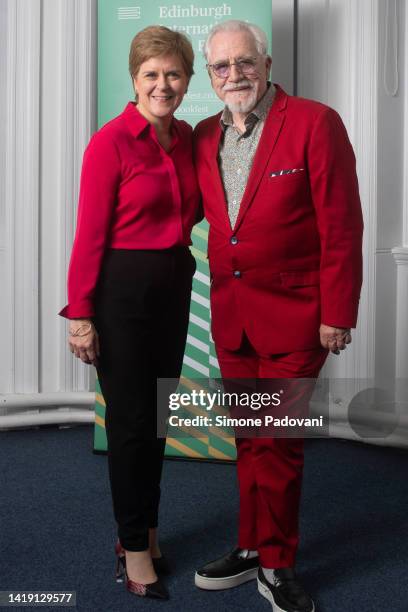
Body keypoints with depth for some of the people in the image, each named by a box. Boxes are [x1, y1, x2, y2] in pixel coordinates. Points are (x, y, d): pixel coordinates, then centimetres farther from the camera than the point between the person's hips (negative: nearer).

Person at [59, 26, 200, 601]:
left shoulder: (186, 137, 7)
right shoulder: (111, 142, -11)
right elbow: (90, 234, -12)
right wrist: (80, 315, -13)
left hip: (174, 285, 6)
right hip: (122, 289, -6)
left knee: (158, 415, 15)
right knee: (130, 419, 3)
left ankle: (145, 528, 33)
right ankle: (134, 546, 22)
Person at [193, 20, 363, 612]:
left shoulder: (315, 123, -8)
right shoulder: (204, 136, 9)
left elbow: (341, 226, -10)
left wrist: (337, 314, -12)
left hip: (292, 314, -5)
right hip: (230, 313, 5)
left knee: (276, 442, 2)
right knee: (249, 437, 15)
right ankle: (253, 549, 31)